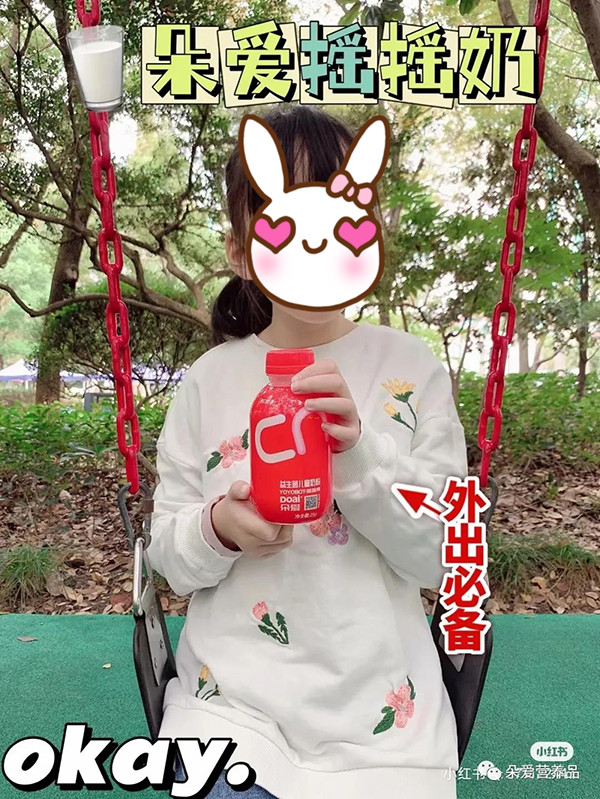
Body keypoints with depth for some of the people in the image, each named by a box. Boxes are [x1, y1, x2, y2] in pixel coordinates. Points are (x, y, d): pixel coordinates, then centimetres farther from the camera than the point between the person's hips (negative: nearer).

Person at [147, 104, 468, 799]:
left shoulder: (410, 369, -5)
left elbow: (444, 559, -7)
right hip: (232, 697, 1)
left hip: (378, 706, 0)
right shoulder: (209, 381, -3)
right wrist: (219, 528, -18)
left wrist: (359, 456, -22)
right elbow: (166, 553, 3)